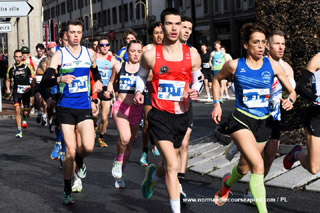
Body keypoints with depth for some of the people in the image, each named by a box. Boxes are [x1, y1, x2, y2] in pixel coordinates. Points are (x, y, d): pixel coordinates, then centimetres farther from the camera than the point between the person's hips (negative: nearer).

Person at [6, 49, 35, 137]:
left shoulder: (27, 66, 0)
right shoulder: (11, 68, 7)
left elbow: (33, 78, 2)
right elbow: (8, 80, 19)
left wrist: (30, 86, -14)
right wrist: (8, 89, 3)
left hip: (26, 91, -1)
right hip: (16, 92, 1)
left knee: (26, 112, 6)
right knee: (17, 110, -15)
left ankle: (24, 120, 43)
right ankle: (19, 131, -9)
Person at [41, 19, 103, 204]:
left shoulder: (90, 54, 6)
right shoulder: (59, 55, -3)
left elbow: (95, 72, 25)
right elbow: (45, 82, -11)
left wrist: (99, 82, 4)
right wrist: (60, 79, -30)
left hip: (85, 107, 2)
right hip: (66, 108, -2)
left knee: (88, 147, -16)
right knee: (70, 151, -3)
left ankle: (80, 161, 22)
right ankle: (67, 191, 13)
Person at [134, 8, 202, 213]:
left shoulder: (192, 55, -1)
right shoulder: (150, 55, -5)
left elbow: (198, 80, 13)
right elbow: (142, 75, 14)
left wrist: (195, 91, -9)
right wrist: (139, 91, -6)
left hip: (181, 116, 4)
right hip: (159, 116, -3)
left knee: (168, 164, 19)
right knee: (173, 165, -17)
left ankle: (153, 175, 55)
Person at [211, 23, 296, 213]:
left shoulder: (273, 65, -2)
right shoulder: (235, 65, -6)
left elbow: (292, 91, 4)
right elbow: (217, 79, 14)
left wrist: (290, 100, -19)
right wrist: (217, 104, 3)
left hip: (264, 122, 4)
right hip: (241, 120, -3)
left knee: (244, 167, 19)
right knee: (258, 165, -23)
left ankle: (227, 185, 52)